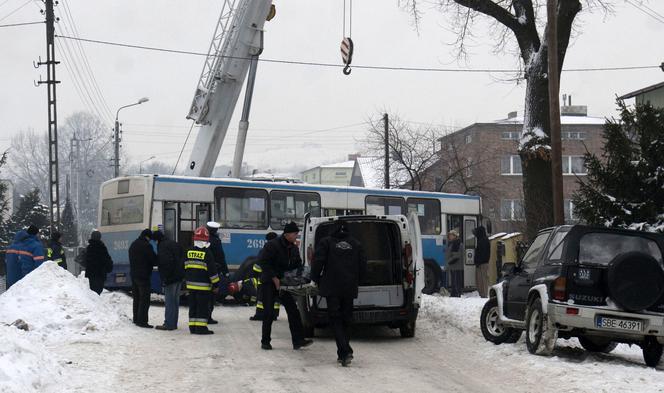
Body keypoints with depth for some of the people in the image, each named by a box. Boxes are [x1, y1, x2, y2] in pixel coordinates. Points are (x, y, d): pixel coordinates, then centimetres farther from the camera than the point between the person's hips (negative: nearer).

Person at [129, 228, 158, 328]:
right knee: (145, 299, -7)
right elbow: (154, 260, -12)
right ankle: (142, 321, -10)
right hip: (143, 276, -9)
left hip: (133, 274, 9)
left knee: (136, 298, 16)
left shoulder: (133, 245, 14)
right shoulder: (146, 246, -14)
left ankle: (136, 319, 21)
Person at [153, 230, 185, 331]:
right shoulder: (175, 244, 16)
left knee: (169, 301, -5)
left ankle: (169, 324, -4)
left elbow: (166, 262, -23)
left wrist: (165, 278, -18)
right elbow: (183, 259, 19)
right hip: (179, 277, 9)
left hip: (170, 278, -9)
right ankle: (173, 323, 19)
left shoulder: (162, 246, -13)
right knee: (175, 301, 13)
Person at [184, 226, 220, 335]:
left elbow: (185, 268, 13)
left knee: (193, 306, 12)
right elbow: (212, 270, -12)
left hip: (191, 285, 6)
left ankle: (192, 326, 14)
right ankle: (201, 327, -3)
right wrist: (216, 284, -5)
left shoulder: (189, 252, 5)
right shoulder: (207, 253, -12)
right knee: (203, 307, -1)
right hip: (203, 286, -6)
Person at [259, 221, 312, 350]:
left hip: (284, 283, 7)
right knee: (269, 313, -3)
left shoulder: (294, 249, 6)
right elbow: (264, 263, -20)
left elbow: (298, 266, 15)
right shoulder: (273, 245, -17)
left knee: (293, 310, -2)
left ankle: (298, 340, -3)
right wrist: (274, 278, -22)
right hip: (269, 283, -7)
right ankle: (265, 341, 9)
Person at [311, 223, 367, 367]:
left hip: (332, 288, -3)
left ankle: (345, 352, -17)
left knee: (336, 320, -2)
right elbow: (363, 265, 11)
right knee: (345, 320, 14)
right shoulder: (355, 244, 11)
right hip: (350, 289, 3)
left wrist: (316, 280, 8)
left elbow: (317, 262, -7)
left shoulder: (326, 242, 0)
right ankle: (343, 354, 17)